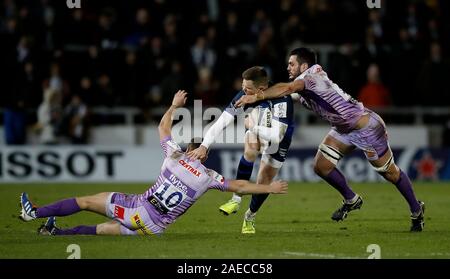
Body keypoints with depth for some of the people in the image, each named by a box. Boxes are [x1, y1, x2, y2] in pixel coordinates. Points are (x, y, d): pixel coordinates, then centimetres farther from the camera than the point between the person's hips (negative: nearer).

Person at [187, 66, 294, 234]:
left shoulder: (281, 99, -37)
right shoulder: (245, 95, -24)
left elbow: (277, 136, -42)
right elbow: (222, 121, -23)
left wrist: (252, 127, -34)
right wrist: (204, 146, -31)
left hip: (278, 143, -3)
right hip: (257, 131, 3)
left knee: (263, 183, -5)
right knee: (250, 149, -32)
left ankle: (250, 217, 26)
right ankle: (236, 200, -21)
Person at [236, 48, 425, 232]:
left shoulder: (311, 76, -26)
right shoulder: (302, 87, 4)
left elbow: (287, 88, -43)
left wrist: (256, 97, -51)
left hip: (366, 126, -9)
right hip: (343, 130, 9)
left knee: (390, 172, 4)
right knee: (321, 166, -2)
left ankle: (416, 210, 22)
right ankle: (351, 200, 20)